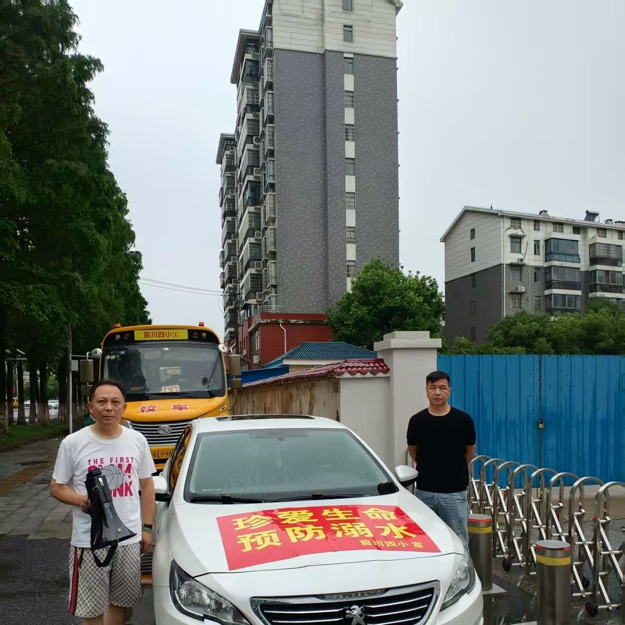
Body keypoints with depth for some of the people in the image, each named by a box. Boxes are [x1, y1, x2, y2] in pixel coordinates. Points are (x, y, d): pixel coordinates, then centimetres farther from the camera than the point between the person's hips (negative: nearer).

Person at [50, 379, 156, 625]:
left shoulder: (137, 440, 1)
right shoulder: (73, 443, -8)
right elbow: (56, 487, -1)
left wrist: (147, 527, 7)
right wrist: (82, 500, -20)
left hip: (129, 538, 3)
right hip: (90, 540, -2)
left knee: (119, 601, 16)